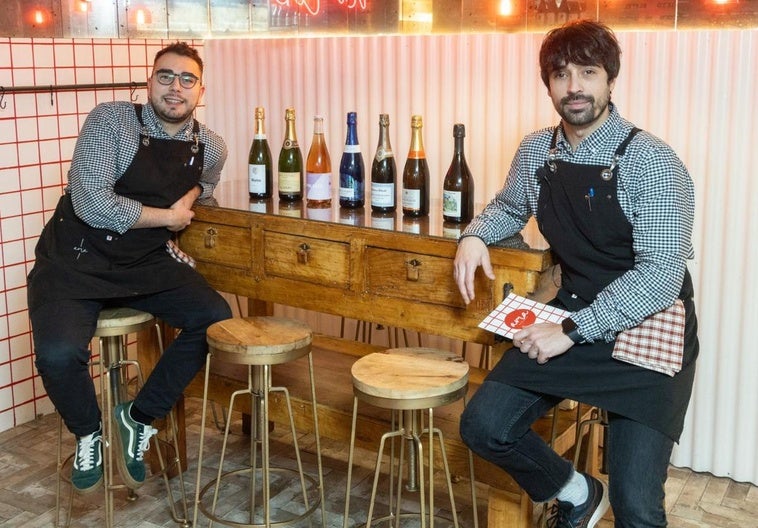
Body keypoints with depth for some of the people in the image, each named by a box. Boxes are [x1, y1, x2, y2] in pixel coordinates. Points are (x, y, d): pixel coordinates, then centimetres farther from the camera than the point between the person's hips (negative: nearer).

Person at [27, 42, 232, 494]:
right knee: (59, 354, -27)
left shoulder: (211, 147, 2)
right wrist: (167, 217, -13)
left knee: (217, 320, -14)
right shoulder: (111, 120, -13)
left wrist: (191, 196, 6)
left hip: (148, 262, 5)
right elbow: (92, 205, -23)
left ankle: (139, 417, 6)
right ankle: (89, 432, 9)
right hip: (76, 261, -4)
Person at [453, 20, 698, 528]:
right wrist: (475, 235, -1)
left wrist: (572, 331, -25)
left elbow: (660, 274, -23)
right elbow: (509, 206, 21)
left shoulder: (650, 160, -17)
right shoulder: (536, 151, 1)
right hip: (572, 319, 5)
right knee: (483, 427, -6)